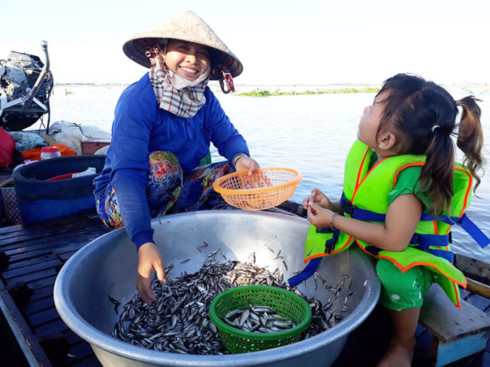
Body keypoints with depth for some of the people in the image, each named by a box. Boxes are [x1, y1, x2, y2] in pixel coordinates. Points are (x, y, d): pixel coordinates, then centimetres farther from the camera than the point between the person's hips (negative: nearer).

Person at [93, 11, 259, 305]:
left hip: (176, 196, 6)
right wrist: (144, 244, -47)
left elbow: (229, 137, -6)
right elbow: (127, 173, -35)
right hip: (121, 201, -6)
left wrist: (240, 157, -33)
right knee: (162, 164, -33)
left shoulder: (204, 98, -5)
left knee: (234, 173, -8)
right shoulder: (137, 99, -26)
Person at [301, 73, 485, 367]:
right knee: (309, 239, 1)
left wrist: (334, 220, -28)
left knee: (394, 276, -39)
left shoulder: (411, 174, -31)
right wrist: (332, 207, -13)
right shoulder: (368, 156, -7)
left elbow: (394, 239, -34)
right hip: (364, 243, 8)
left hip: (409, 253, -8)